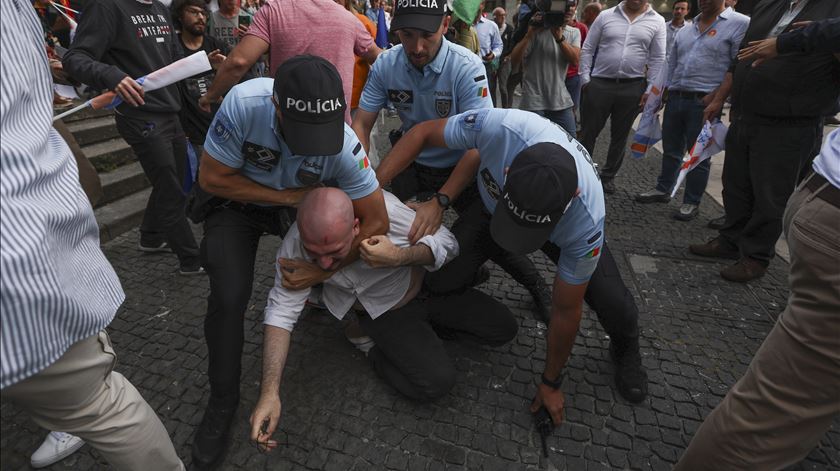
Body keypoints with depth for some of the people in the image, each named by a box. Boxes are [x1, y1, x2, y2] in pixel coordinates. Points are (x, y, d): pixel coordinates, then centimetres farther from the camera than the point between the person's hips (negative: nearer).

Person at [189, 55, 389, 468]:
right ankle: (222, 401, 4)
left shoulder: (344, 144, -32)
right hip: (237, 204, -1)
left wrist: (322, 272, -23)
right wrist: (285, 197, -25)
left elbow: (376, 223, -24)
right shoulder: (244, 103, -34)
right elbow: (212, 178, -22)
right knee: (229, 297, -19)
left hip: (301, 203, 2)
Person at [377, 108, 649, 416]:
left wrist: (551, 384, -10)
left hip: (568, 227, -1)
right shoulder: (499, 126, -43)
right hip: (492, 210, 2)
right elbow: (424, 132, -23)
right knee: (441, 280, -16)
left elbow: (566, 310, -25)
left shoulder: (586, 220, -40)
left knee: (616, 307, -18)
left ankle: (625, 350, 20)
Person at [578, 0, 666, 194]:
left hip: (632, 88, 1)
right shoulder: (606, 16, 3)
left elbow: (658, 60, 4)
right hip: (599, 84, -1)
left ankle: (608, 176, 23)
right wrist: (585, 79, -3)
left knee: (620, 136, 10)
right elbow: (587, 50, 4)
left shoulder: (657, 22, 4)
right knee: (588, 132, 3)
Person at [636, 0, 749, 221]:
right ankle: (663, 190, 28)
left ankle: (691, 202, 12)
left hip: (704, 102, -5)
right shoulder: (686, 29, 14)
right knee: (671, 149, 14)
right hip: (675, 98, 6)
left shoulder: (740, 24, -4)